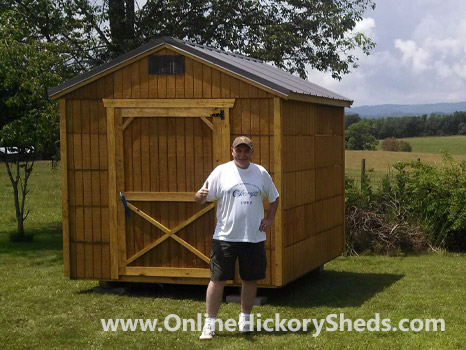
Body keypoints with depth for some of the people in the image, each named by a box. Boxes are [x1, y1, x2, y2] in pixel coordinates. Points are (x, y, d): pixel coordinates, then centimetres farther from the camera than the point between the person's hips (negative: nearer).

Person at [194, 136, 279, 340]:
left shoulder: (261, 173, 6)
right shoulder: (221, 172, -3)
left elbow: (274, 198, 20)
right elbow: (200, 199, -6)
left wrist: (270, 219, 7)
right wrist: (201, 195, -29)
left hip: (254, 237, 3)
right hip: (225, 237, -3)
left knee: (250, 279, 12)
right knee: (218, 279, -1)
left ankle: (245, 319, 29)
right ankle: (209, 323, 7)